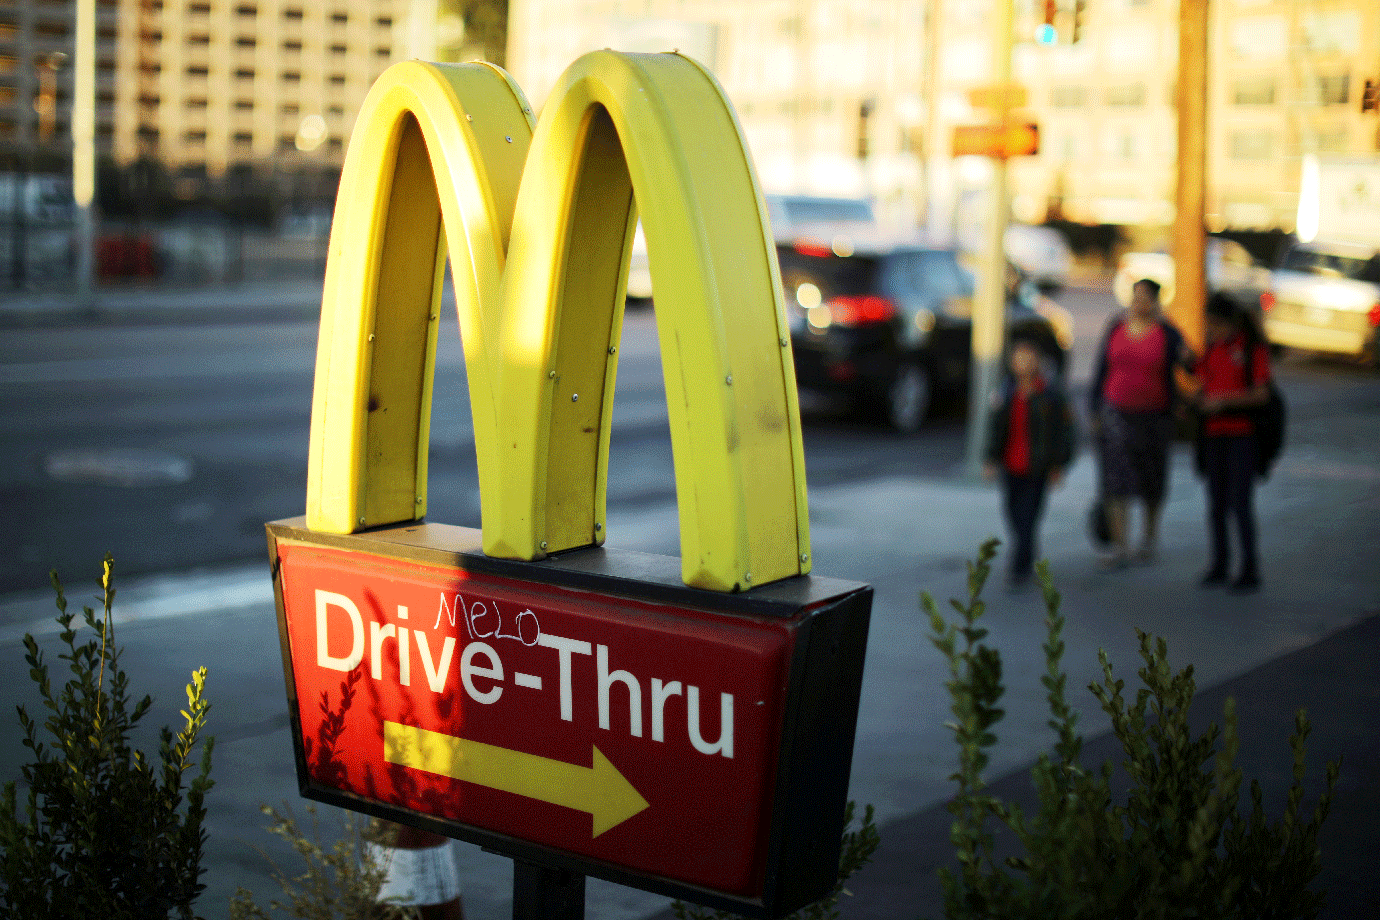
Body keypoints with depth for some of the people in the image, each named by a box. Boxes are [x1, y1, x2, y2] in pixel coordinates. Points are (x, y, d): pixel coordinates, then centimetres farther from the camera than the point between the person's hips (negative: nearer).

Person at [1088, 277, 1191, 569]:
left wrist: (1188, 359, -32)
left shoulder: (1167, 334, -5)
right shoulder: (1116, 328, 3)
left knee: (1152, 481, 11)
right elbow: (1101, 369, 9)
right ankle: (1120, 547, -9)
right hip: (1116, 413, 1)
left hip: (1154, 415, -1)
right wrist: (1094, 409, 7)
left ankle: (1149, 538, 33)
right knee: (1116, 479, -9)